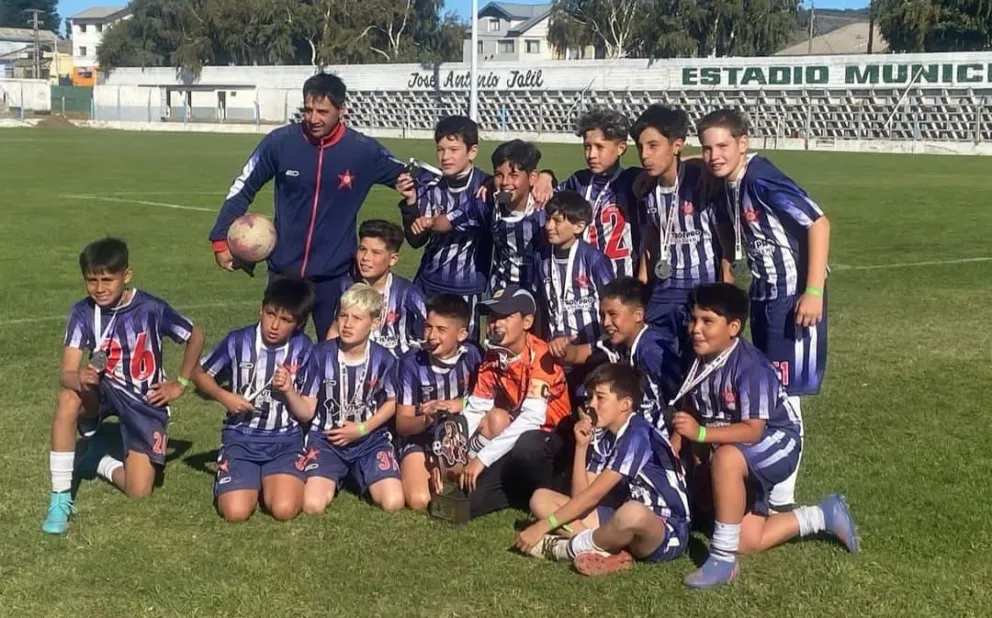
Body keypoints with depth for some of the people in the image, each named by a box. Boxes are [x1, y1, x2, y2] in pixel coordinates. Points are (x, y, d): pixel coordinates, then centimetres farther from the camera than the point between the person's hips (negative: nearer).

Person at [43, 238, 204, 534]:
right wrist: (80, 379, -45)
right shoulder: (83, 312, -15)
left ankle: (102, 462, 23)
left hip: (145, 401, -1)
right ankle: (60, 498, -24)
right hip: (104, 391, 1)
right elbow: (66, 373, -22)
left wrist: (181, 384, -3)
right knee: (69, 399, -37)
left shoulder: (151, 309, -20)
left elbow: (195, 337, -4)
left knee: (138, 493, -13)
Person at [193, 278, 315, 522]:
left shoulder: (304, 349, -3)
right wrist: (224, 397, -5)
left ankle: (271, 481, 10)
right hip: (241, 438, 0)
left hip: (286, 440, 0)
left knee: (284, 510, -24)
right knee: (235, 512, -20)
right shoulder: (238, 341, -4)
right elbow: (199, 373, 9)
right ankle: (250, 480, 13)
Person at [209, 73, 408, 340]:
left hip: (335, 276, -1)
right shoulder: (280, 142, -8)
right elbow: (243, 188, 3)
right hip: (284, 272, 1)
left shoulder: (363, 151, -9)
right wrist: (221, 240, 0)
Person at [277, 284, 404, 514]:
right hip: (326, 439, 0)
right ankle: (333, 478, 14)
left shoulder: (383, 359, -9)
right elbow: (306, 412, -5)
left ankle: (359, 478, 15)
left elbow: (392, 402, 7)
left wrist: (362, 429, -7)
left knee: (393, 503, -20)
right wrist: (288, 391, -25)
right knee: (313, 506, -24)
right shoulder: (321, 354, -9)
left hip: (371, 439, 1)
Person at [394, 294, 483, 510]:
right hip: (422, 439, -2)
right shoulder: (412, 363, -12)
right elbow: (402, 424, -9)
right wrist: (428, 419, -30)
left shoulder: (473, 355, -11)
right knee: (419, 500, -27)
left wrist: (456, 405, -21)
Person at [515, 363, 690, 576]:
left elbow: (594, 495, -21)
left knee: (633, 513, -45)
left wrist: (543, 526, -21)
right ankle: (606, 548, -20)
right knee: (541, 499, -1)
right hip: (625, 523, 8)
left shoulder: (638, 436, -18)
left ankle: (570, 547, -18)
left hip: (667, 533, -8)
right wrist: (581, 446, -7)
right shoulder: (602, 437, 7)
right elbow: (580, 494, 1)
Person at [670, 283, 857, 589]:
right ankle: (825, 515, 27)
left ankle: (723, 558, -31)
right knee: (748, 541, 5)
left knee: (726, 458, -41)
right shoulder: (699, 362, -7)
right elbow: (688, 415, -1)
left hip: (775, 443, -8)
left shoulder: (751, 368, -28)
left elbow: (753, 431, -34)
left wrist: (701, 434, -42)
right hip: (740, 458, 8)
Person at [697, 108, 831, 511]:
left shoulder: (761, 179, -20)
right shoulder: (727, 185, 5)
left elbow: (819, 223, -23)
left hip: (795, 296, -9)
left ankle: (781, 500, 4)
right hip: (764, 294, 9)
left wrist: (814, 291, -24)